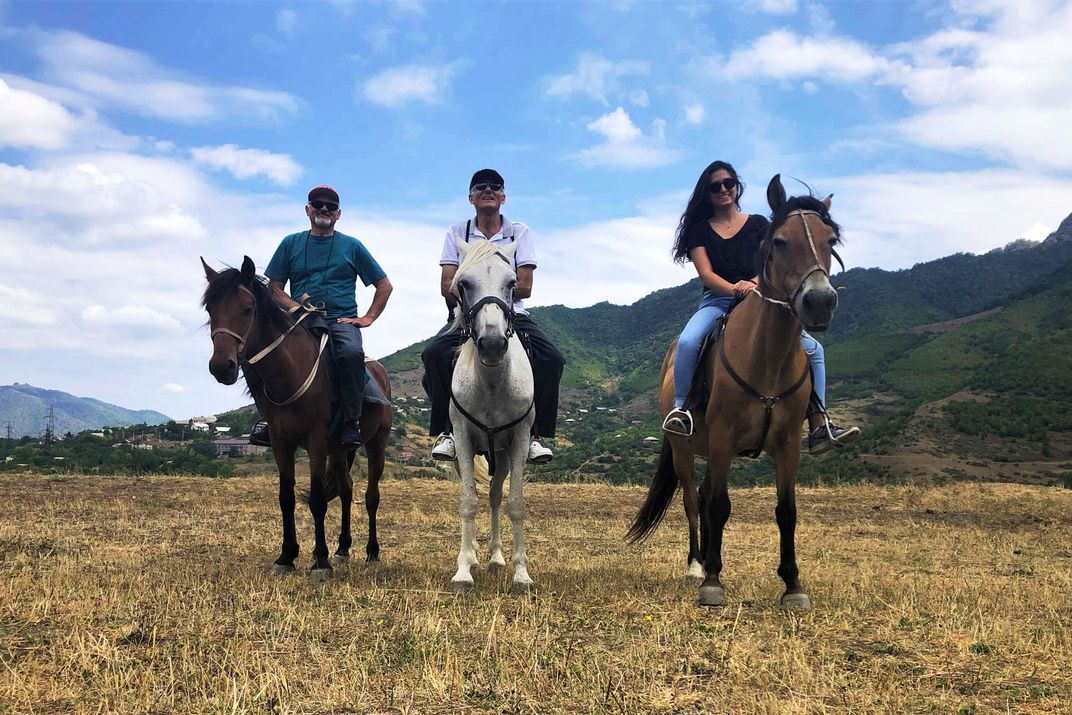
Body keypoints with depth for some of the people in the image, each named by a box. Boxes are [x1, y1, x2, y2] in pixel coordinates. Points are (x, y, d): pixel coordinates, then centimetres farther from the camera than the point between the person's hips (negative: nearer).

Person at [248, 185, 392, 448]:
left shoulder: (351, 246, 13)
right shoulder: (291, 243, 15)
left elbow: (384, 286, 16)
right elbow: (274, 288, 10)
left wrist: (369, 317, 4)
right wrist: (296, 308, -8)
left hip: (342, 321, -1)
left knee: (351, 352, -36)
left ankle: (351, 422, -26)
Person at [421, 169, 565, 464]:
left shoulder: (519, 232, 7)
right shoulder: (458, 232, 10)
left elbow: (524, 288, -3)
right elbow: (447, 287, 1)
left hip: (512, 315, 0)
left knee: (551, 359, -26)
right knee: (434, 353, -30)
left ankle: (535, 434, -15)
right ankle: (446, 430, -19)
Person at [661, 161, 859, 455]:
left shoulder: (758, 225, 13)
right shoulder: (700, 229, 9)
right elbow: (706, 274, -3)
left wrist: (753, 283, -22)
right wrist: (735, 289, -24)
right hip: (716, 301, -2)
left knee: (813, 349, -14)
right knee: (687, 342, -36)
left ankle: (819, 428, -12)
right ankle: (680, 408, -21)